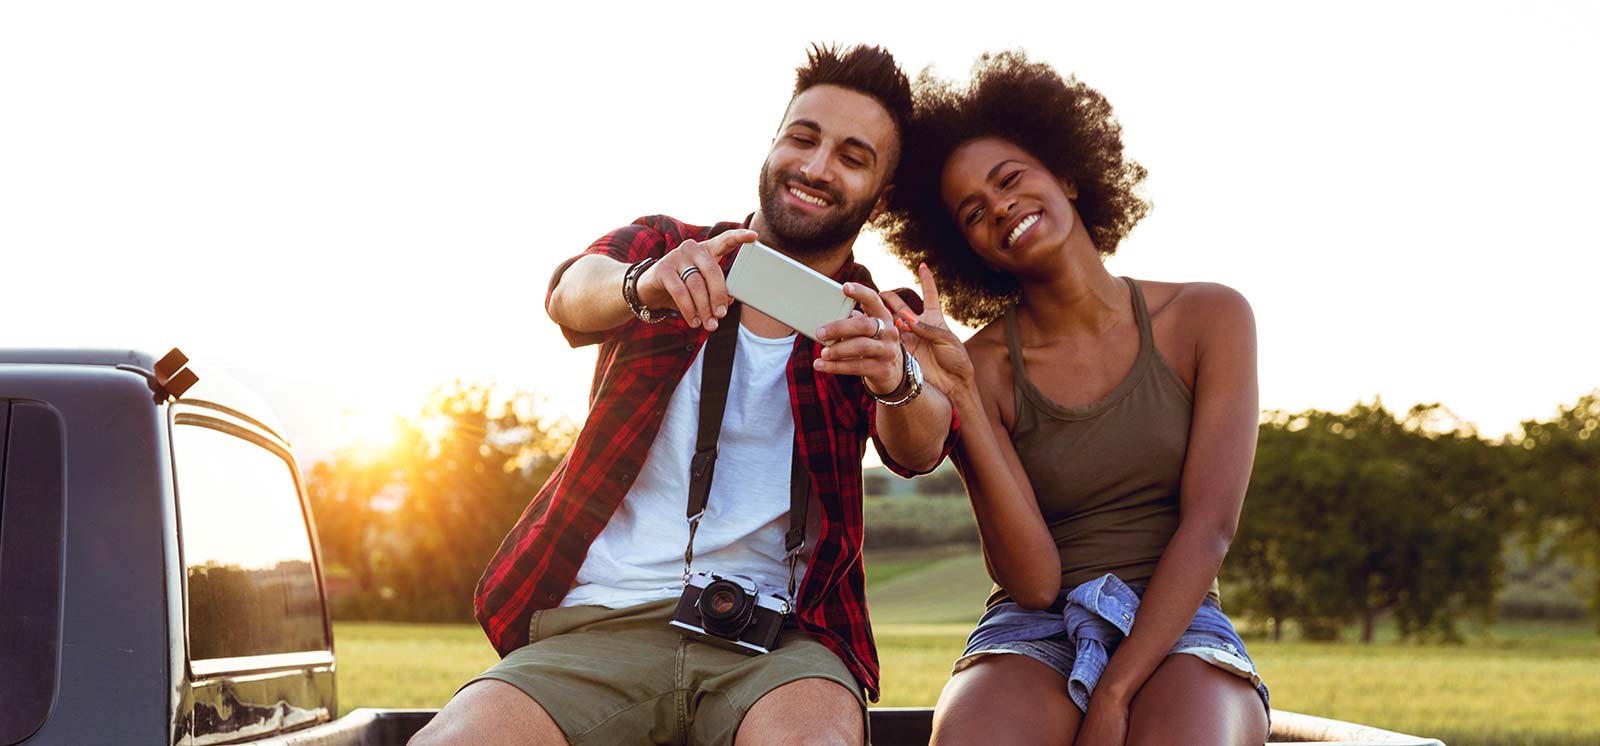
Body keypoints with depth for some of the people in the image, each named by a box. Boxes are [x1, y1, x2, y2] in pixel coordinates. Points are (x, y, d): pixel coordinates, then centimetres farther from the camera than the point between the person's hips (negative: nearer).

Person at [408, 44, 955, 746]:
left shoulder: (874, 325, 11)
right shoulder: (663, 249, 13)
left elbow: (919, 449, -9)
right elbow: (572, 294, -11)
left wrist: (897, 384, -35)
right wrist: (643, 286, -36)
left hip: (774, 639, -1)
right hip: (593, 627, 1)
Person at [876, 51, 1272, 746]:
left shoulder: (1209, 318, 3)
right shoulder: (985, 365, 2)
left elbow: (1208, 526, -6)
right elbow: (1033, 579, -7)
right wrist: (962, 396, -15)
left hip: (1178, 630, 0)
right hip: (1032, 635, 0)